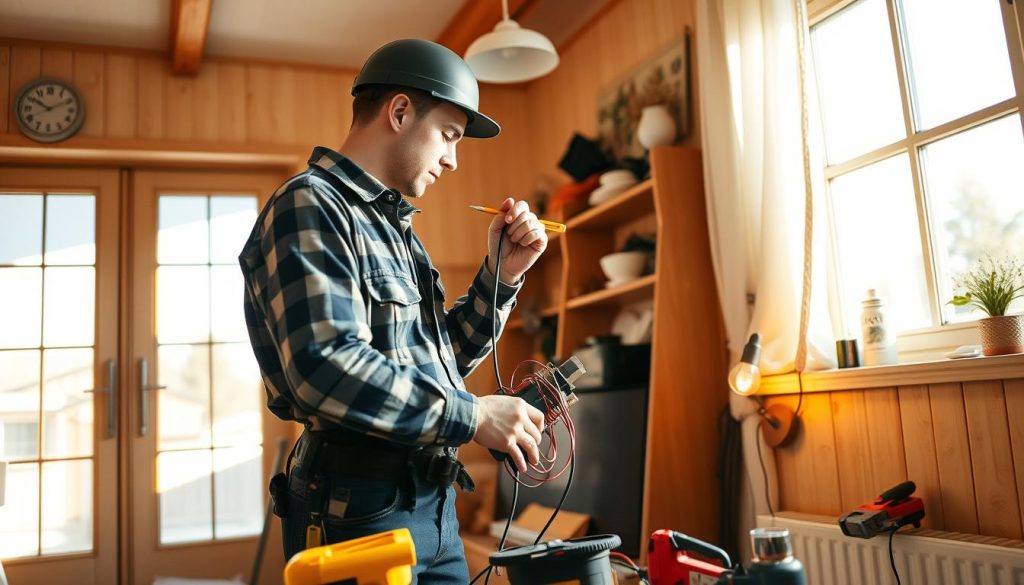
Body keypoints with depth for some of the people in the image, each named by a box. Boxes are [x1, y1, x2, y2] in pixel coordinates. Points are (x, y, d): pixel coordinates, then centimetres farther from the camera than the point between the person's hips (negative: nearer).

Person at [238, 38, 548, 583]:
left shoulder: (396, 226, 15)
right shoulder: (310, 206, -13)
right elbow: (327, 370, -26)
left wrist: (501, 274, 6)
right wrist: (473, 414, -19)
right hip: (359, 510, -9)